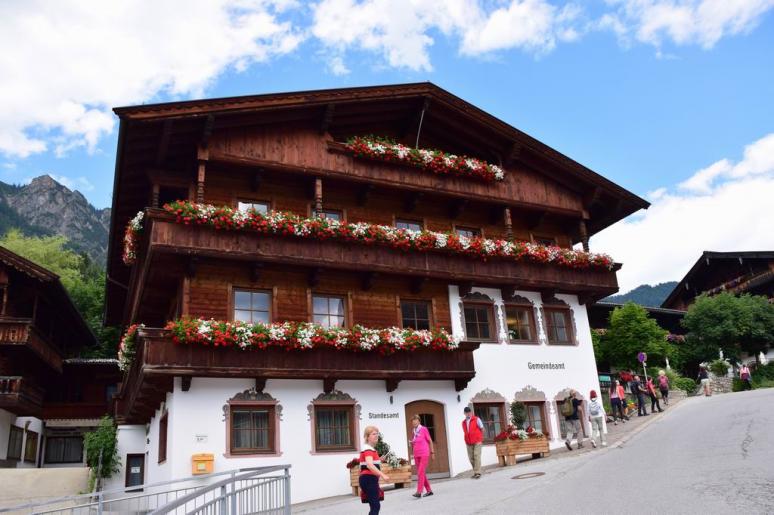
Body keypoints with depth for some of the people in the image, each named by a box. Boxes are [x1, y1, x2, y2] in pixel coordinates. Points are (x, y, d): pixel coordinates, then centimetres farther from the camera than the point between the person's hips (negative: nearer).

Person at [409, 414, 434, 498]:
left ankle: (419, 492, -14)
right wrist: (411, 444, 2)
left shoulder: (424, 429, -6)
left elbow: (430, 441, -1)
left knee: (420, 472, -13)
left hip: (424, 454, -6)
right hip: (416, 455, 6)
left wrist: (432, 452, 0)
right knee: (422, 473, 9)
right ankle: (429, 490, 19)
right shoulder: (414, 431, 9)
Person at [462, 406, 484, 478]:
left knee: (477, 456, -13)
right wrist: (467, 440, 11)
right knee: (471, 458, 1)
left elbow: (482, 429, 4)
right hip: (469, 443, 4)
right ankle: (475, 472, 11)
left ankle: (477, 472, -14)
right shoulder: (463, 422, 13)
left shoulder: (476, 419, 1)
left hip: (477, 441, -4)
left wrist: (480, 437, 6)